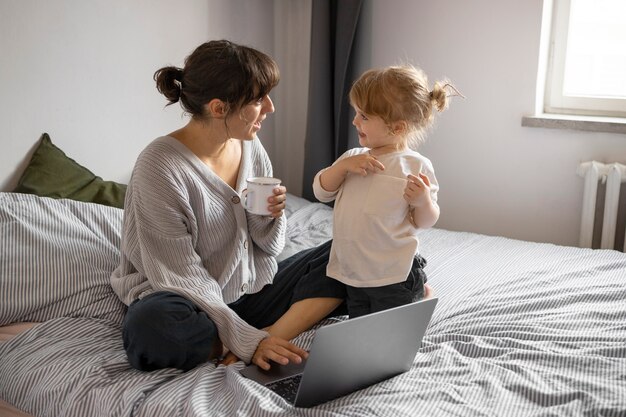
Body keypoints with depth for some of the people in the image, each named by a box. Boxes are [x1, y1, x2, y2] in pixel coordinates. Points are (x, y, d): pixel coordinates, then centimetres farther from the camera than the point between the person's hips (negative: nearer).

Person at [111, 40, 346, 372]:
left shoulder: (249, 146, 0)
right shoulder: (159, 167, -20)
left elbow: (269, 247, 8)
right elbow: (181, 277, -21)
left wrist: (269, 216, -15)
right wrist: (247, 340, -27)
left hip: (252, 289, 7)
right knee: (152, 327, -39)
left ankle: (272, 337, -24)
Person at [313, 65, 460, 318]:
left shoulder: (416, 166, -12)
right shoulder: (354, 157, 2)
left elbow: (425, 222, -6)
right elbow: (321, 191, 0)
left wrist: (423, 201, -26)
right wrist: (344, 165, -14)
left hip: (393, 277, -5)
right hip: (354, 274, 5)